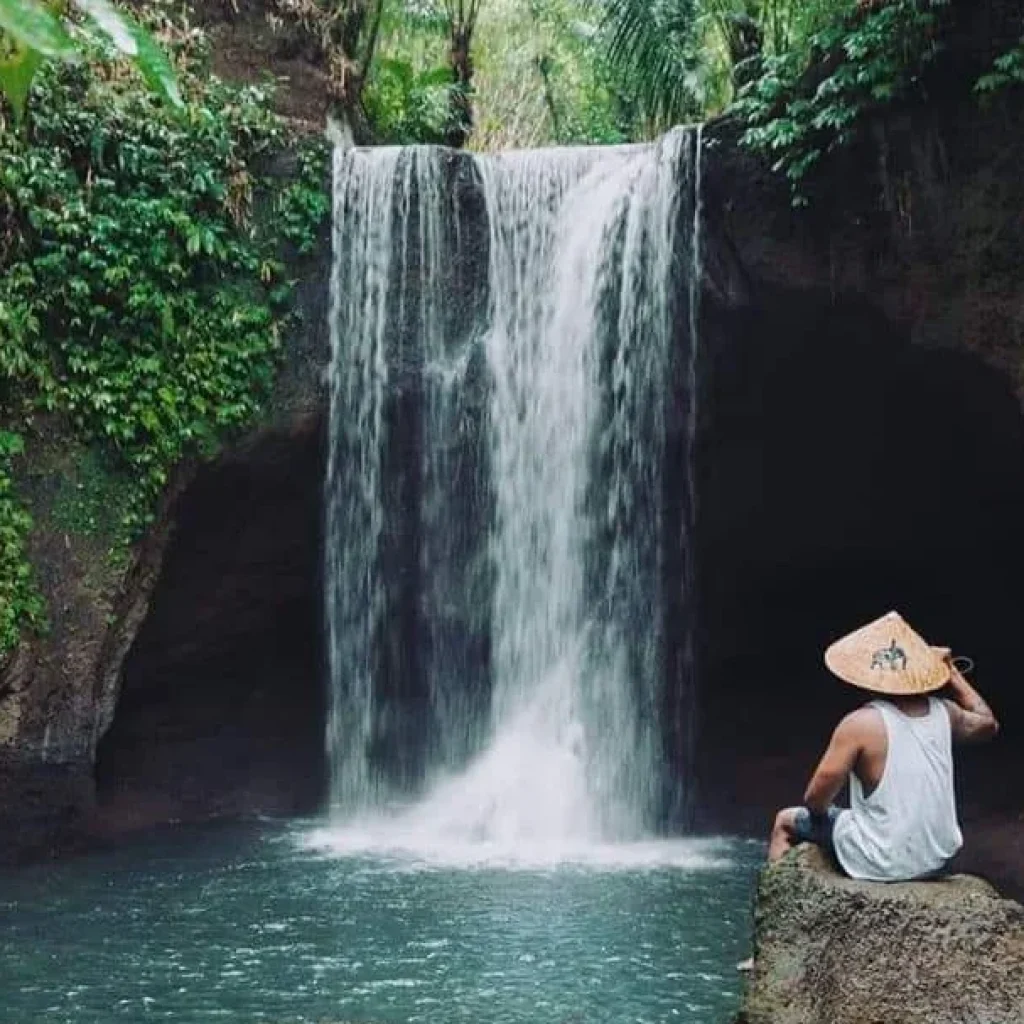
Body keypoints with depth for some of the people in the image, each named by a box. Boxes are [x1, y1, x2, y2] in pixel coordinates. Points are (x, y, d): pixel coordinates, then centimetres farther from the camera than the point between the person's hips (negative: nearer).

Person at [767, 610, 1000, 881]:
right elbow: (988, 723, 17)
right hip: (939, 860, 5)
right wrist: (952, 672, 19)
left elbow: (814, 801, -17)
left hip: (881, 866, -5)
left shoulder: (859, 725, -21)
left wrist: (819, 810, 6)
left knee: (785, 821, 19)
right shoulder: (943, 713, -6)